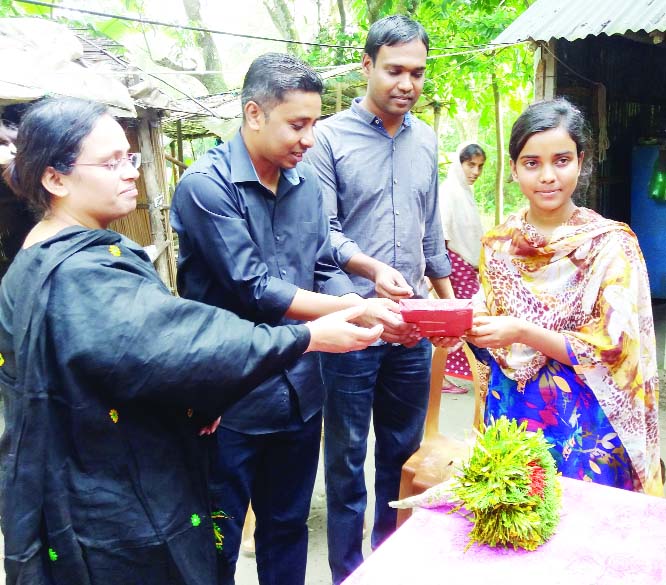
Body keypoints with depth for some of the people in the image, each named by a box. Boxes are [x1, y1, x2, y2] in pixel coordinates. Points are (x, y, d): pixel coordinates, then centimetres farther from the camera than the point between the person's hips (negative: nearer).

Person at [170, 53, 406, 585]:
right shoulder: (206, 186, -16)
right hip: (231, 401, -5)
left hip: (300, 394, 6)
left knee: (288, 529, 22)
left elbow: (325, 271, 6)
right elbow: (254, 291, -21)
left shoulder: (306, 182, 5)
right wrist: (355, 310, -20)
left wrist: (377, 315, -12)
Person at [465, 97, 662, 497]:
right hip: (510, 414, 4)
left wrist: (524, 333, -25)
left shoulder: (611, 244, -10)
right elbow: (491, 336, 8)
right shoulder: (498, 244, 1)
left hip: (585, 425, -3)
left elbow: (613, 349, -13)